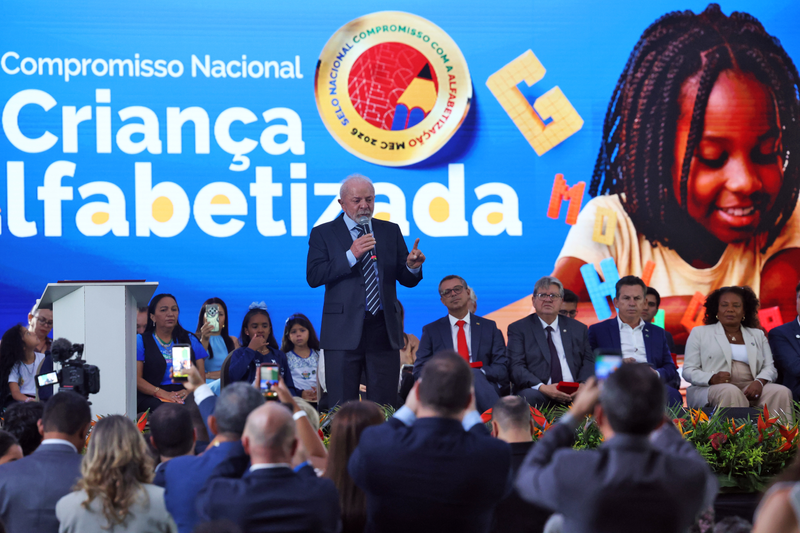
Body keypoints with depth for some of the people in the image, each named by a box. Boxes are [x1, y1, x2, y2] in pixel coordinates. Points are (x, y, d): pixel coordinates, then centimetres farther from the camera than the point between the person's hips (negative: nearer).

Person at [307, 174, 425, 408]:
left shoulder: (391, 231, 13)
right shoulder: (323, 233, 4)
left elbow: (407, 280, 11)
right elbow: (313, 277, -9)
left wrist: (413, 266, -13)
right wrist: (351, 255, -18)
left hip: (384, 330, 3)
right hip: (344, 332, -2)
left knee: (384, 408, 2)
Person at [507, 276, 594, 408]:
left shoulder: (578, 329, 22)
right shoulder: (518, 329, 12)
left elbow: (588, 361, 15)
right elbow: (516, 367, 0)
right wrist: (542, 387, -17)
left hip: (573, 393, 3)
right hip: (538, 393, -3)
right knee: (528, 396, -39)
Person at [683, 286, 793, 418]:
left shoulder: (757, 335, 25)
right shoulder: (700, 333, 16)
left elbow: (769, 368, 13)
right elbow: (688, 370, 6)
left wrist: (759, 382, -13)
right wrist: (712, 378, -16)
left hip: (750, 389, 3)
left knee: (782, 392, -27)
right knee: (731, 393, -39)